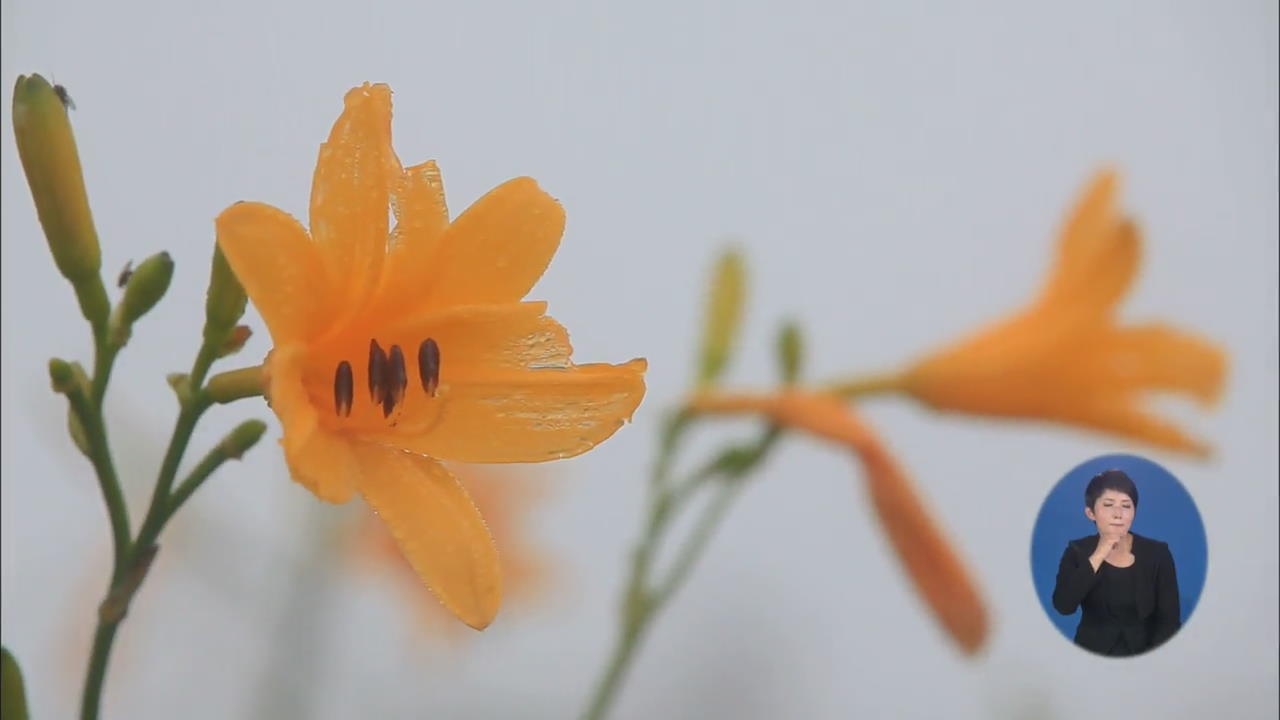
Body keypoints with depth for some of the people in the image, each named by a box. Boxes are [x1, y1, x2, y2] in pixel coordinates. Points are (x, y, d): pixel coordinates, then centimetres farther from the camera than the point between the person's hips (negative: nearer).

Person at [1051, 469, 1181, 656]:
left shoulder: (1157, 553, -1)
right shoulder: (1078, 552, 0)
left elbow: (1169, 620, -3)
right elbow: (1063, 606, -14)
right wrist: (1098, 557, -17)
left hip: (1142, 652, 0)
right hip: (1093, 652, 0)